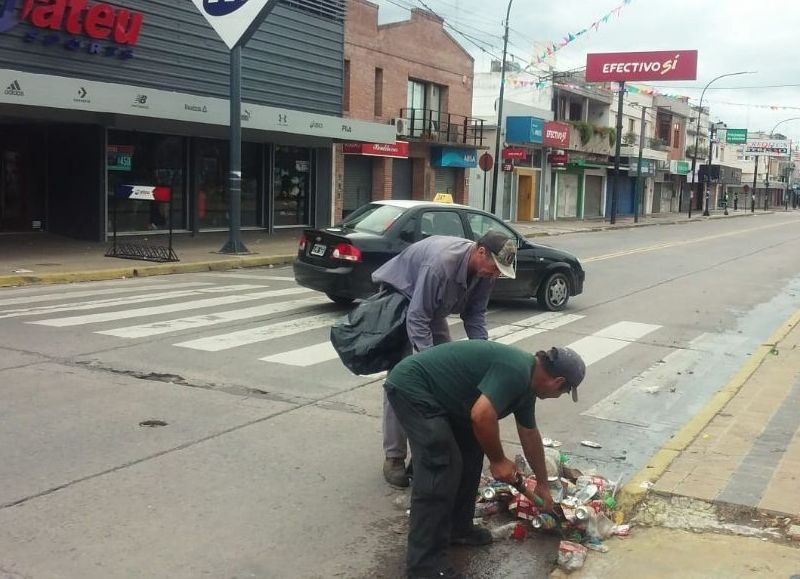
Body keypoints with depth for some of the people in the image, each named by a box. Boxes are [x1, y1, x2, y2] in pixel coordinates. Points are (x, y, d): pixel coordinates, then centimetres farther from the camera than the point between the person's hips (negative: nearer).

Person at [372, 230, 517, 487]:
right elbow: (416, 319, -36)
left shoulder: (485, 271, -16)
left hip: (433, 308, 7)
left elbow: (475, 314, -6)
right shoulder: (440, 263, -39)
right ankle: (394, 457, -8)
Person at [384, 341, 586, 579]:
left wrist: (542, 484, 36)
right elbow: (482, 416, -29)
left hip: (434, 393, 11)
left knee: (471, 453, 15)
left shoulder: (526, 382, 13)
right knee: (440, 471, -12)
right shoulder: (515, 372, -19)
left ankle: (457, 528, 27)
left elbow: (530, 435, 26)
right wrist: (498, 460, -12)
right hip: (411, 387, -11)